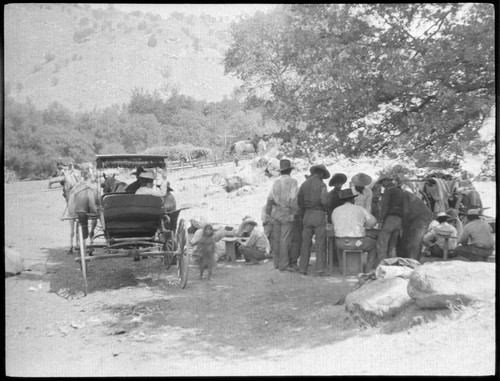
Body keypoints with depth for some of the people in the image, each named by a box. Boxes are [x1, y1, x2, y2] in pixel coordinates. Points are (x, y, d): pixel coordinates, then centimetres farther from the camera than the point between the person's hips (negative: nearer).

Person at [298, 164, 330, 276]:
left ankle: (303, 268, 8)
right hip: (319, 214, -4)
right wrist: (326, 209, 4)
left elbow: (299, 201, 8)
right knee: (320, 244, 1)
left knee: (306, 243, 9)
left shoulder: (304, 184, 7)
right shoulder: (321, 184, -8)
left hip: (307, 215, 4)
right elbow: (324, 201, -17)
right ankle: (320, 269, -1)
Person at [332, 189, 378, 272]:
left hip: (341, 243, 3)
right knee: (374, 244, 26)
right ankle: (369, 270, 22)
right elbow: (373, 222, 5)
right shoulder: (360, 209, -1)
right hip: (357, 243, -3)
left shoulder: (335, 211, 4)